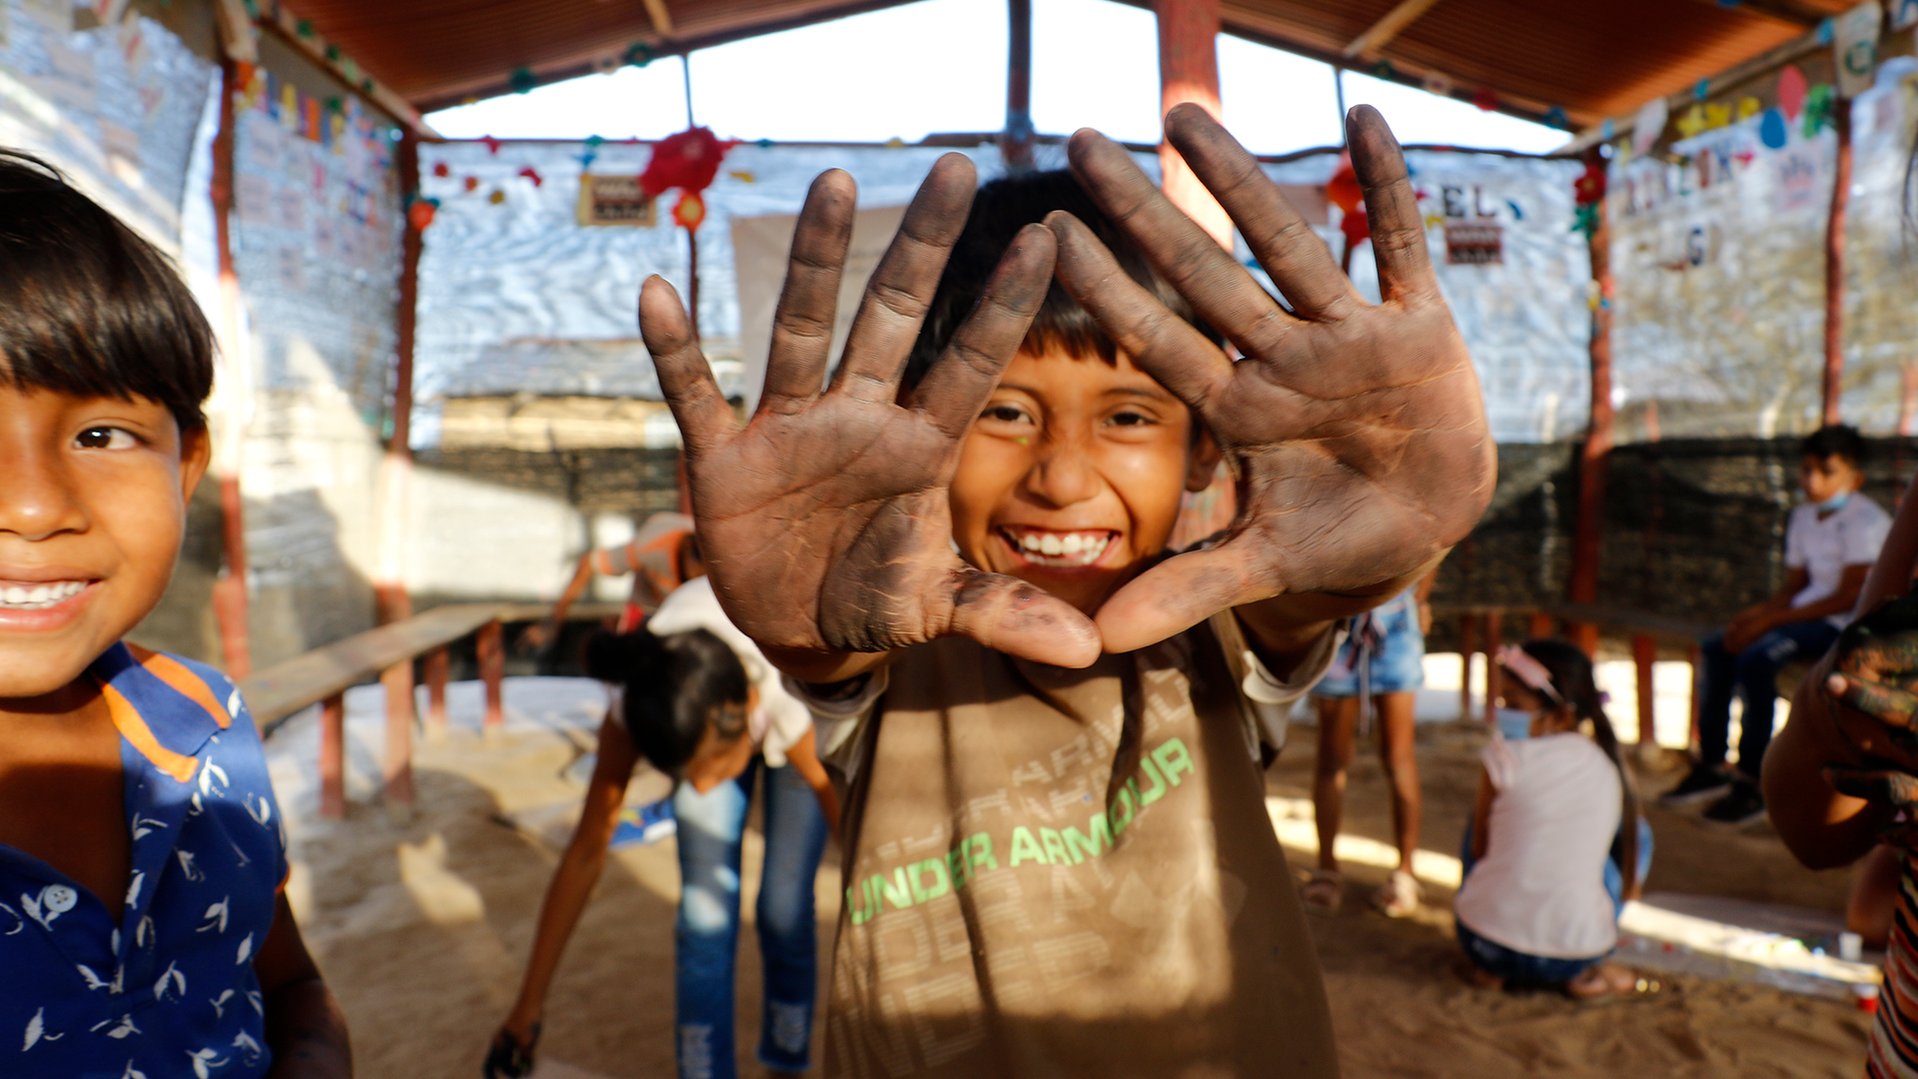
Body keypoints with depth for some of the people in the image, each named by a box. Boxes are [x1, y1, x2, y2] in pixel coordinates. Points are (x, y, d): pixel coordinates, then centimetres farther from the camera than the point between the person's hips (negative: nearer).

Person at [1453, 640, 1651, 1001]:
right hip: (1578, 953, 2)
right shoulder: (1614, 768, 5)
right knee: (1637, 831, 24)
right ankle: (1584, 974, 13)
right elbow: (1630, 891, 15)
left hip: (1486, 942, -2)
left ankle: (1491, 968, 16)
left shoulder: (1506, 757, -7)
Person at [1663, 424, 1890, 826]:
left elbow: (1850, 597, -19)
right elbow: (1796, 585, 13)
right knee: (1715, 649, -3)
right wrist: (1757, 612, -8)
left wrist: (1771, 620, -21)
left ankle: (1752, 782, -20)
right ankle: (1711, 765, 4)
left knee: (1755, 658, -29)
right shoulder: (1803, 517, 13)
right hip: (1807, 613, 9)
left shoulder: (1865, 522, -13)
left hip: (1845, 626, -9)